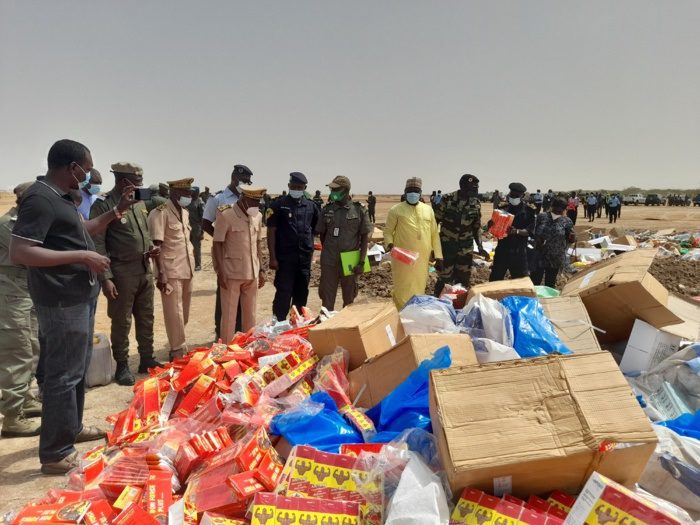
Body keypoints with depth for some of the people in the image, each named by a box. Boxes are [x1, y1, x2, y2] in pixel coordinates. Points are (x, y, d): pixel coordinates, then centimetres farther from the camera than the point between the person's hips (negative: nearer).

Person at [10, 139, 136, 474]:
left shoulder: (60, 197, 12)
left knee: (78, 368, 21)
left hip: (79, 296, 11)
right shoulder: (40, 199, -19)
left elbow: (82, 230, 27)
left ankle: (72, 428, 37)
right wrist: (81, 256, -25)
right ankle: (55, 454, 9)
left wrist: (117, 211, 16)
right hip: (62, 301, -11)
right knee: (64, 374, -3)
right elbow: (19, 252, -26)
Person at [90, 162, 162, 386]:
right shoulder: (103, 205, -12)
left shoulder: (139, 203, 10)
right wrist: (105, 278, -19)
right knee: (122, 321, 5)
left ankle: (147, 360, 28)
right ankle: (122, 366, 19)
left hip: (145, 269, 7)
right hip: (122, 272, -7)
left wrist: (151, 248, 2)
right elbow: (97, 244, -14)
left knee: (146, 318, 15)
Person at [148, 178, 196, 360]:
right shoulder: (160, 213, -11)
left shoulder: (185, 212, 13)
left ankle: (179, 349, 28)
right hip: (171, 272, -8)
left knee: (184, 314, 15)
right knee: (174, 314, -1)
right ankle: (178, 353, 9)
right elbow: (156, 246, -14)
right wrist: (161, 274, -18)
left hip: (187, 270, 8)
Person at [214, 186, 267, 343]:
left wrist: (261, 270, 11)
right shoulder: (225, 215, -10)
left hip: (252, 273, 5)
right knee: (229, 314, 3)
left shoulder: (257, 216, 7)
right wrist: (220, 272, -14)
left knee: (250, 314, 12)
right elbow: (217, 244, -9)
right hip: (231, 273, -5)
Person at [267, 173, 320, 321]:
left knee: (301, 293, 11)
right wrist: (273, 257, -11)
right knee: (283, 293, -4)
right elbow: (271, 232, -5)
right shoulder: (279, 206, -2)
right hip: (285, 258, -4)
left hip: (305, 258, 4)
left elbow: (317, 229, 18)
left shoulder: (311, 207, 8)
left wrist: (311, 251, 10)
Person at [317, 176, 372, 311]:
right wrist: (328, 252, 12)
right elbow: (322, 234, 12)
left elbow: (365, 237, -3)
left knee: (349, 299, 12)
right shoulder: (327, 209, 3)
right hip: (329, 262, 2)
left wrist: (362, 262, -9)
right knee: (327, 299, 4)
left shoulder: (359, 210, -5)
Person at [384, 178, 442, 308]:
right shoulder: (396, 210, 0)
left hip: (423, 258, 4)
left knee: (419, 289, 13)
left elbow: (434, 234, 13)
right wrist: (389, 243, -17)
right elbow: (388, 231, 3)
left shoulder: (428, 209, 11)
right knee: (403, 291, 0)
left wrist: (438, 254, 8)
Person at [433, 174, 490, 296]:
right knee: (445, 279, 1)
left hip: (466, 247, 4)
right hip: (446, 245, -4)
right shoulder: (448, 199, -11)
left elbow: (477, 227, 9)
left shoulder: (476, 204, 1)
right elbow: (435, 221, -4)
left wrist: (480, 247, 0)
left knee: (464, 281, 8)